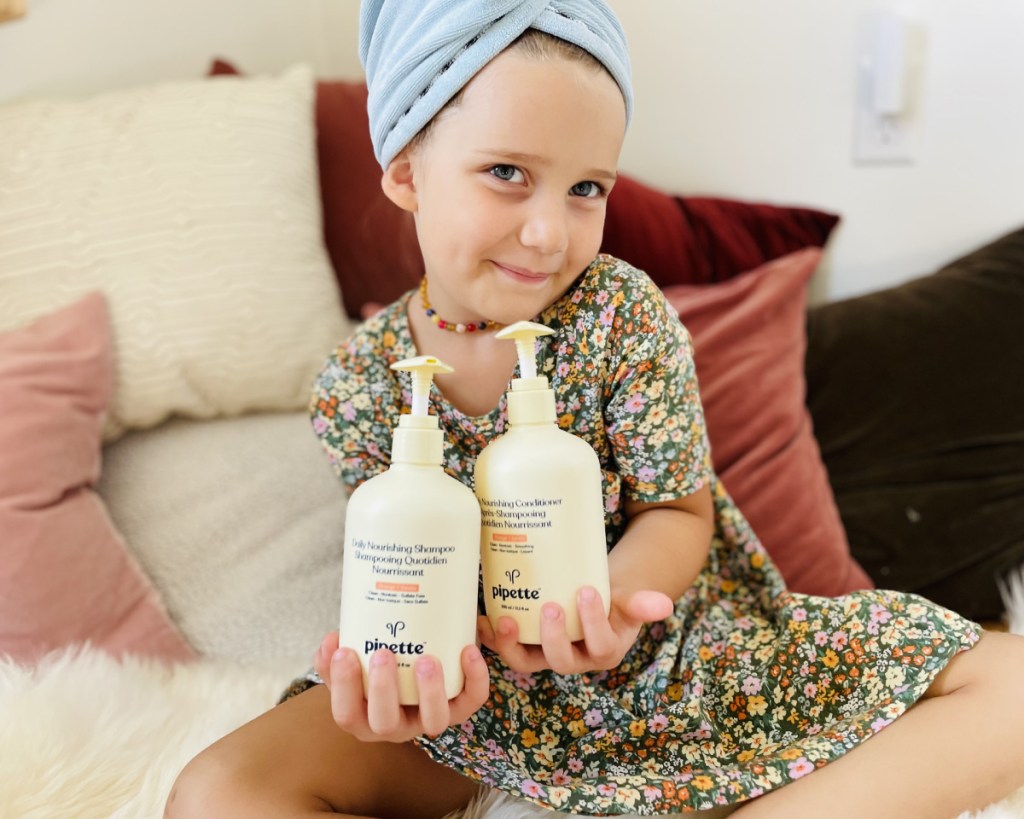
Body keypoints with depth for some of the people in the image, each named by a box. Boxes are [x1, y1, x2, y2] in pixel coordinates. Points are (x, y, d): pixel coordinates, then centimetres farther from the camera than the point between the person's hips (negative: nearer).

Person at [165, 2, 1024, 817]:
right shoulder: (356, 388, -13)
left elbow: (677, 512, -10)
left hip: (667, 643, 1)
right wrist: (409, 657, -31)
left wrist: (604, 604, -32)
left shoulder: (624, 311, -16)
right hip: (485, 689, 0)